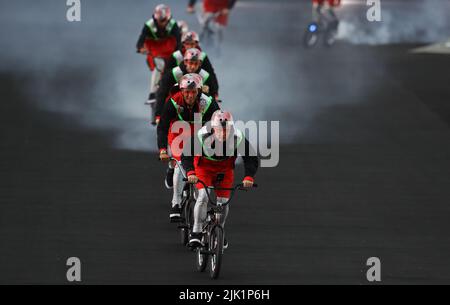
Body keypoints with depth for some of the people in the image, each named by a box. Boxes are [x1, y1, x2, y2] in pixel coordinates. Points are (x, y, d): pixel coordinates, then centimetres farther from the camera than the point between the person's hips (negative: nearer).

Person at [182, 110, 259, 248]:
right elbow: (186, 155, -32)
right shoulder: (203, 136, -33)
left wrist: (249, 177, -39)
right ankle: (196, 232, -17)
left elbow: (252, 158, -23)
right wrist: (190, 172, -49)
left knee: (223, 201, -3)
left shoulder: (237, 138, -29)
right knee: (203, 195, -22)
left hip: (225, 169, 2)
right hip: (204, 167, -2)